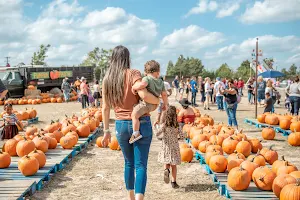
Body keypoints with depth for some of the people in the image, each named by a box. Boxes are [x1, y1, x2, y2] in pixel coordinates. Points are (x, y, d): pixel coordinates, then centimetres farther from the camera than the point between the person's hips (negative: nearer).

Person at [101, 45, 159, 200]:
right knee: (140, 165, -1)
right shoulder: (133, 74, -8)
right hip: (141, 124, -4)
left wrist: (106, 131, 11)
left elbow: (105, 108, 7)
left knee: (128, 163, 20)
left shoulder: (107, 79, 6)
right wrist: (159, 101, -6)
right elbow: (143, 95, -23)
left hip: (121, 125, 4)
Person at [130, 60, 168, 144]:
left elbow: (142, 84, -35)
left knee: (134, 115, -16)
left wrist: (134, 87, -18)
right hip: (155, 105, 8)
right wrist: (165, 104, 26)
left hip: (146, 103, -8)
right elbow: (164, 94, 13)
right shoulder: (161, 81, 8)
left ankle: (136, 134, -26)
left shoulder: (147, 78, -12)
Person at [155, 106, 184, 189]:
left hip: (166, 147, -1)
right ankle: (173, 182, 10)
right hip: (174, 147, 1)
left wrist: (161, 137, 3)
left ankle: (166, 170, -18)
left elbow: (157, 134, -19)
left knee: (166, 163, 15)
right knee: (174, 165, 11)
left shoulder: (164, 125, -11)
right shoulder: (177, 126, -8)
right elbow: (182, 137, -6)